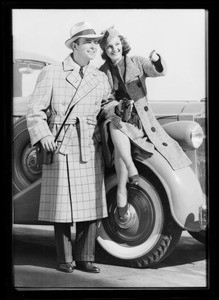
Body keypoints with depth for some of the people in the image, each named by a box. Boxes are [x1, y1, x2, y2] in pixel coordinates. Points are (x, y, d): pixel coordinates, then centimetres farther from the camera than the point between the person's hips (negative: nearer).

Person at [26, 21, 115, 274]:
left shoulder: (100, 79, 13)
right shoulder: (51, 73, 1)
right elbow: (35, 111, -2)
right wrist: (43, 135, -17)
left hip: (90, 150, 4)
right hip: (60, 149, -4)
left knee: (90, 205, 3)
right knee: (62, 205, 2)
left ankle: (84, 258, 16)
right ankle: (64, 260, 15)